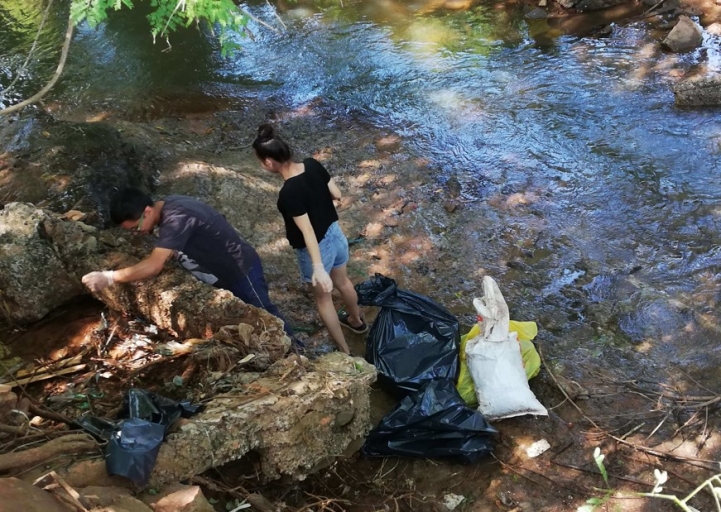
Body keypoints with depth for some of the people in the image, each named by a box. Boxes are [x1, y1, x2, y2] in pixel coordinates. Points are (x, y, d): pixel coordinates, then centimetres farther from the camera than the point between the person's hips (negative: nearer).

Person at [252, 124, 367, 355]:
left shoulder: (288, 193, -32)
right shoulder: (313, 164, -12)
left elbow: (308, 232, -31)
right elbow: (337, 194, 1)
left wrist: (318, 268, -28)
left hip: (318, 247, -7)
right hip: (336, 233, 7)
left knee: (323, 297, 18)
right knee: (342, 281, 32)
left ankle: (344, 352, 32)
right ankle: (356, 321, 59)